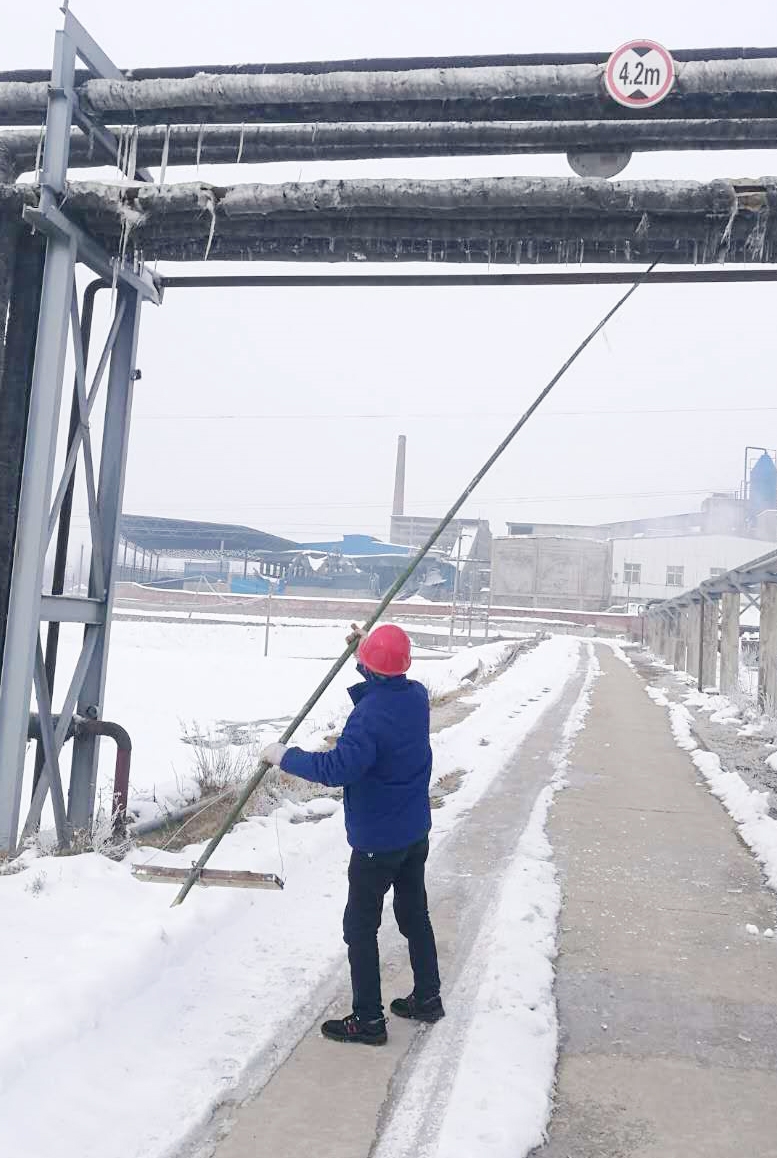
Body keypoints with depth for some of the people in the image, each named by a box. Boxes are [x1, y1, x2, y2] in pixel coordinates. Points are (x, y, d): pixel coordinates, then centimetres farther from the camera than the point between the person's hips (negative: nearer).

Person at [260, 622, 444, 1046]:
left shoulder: (370, 713, -28)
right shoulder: (417, 695, -2)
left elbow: (338, 767, -33)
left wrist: (285, 756, -21)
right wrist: (366, 649, 18)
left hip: (377, 840, -8)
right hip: (416, 832, 8)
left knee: (360, 927, 6)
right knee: (415, 915, 21)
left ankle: (368, 1019, 14)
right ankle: (427, 998, 33)